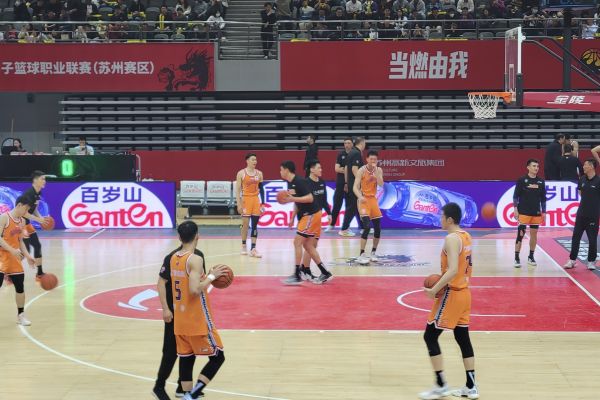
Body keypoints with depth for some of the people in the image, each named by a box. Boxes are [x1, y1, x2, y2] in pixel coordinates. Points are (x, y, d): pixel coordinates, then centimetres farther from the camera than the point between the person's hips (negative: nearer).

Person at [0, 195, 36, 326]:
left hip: (14, 259, 7)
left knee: (20, 286, 10)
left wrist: (27, 256, 6)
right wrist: (11, 250, -26)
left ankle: (21, 315, 22)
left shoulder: (21, 221, 9)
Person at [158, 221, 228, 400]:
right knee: (217, 357, 2)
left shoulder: (173, 258, 6)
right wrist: (211, 276, -17)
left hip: (180, 320, 8)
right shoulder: (195, 259, -19)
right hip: (198, 321, -8)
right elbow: (195, 289, -28)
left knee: (186, 358, 12)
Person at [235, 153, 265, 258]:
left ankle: (253, 249, 0)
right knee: (245, 224, 1)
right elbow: (238, 189, -5)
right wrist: (239, 204, -11)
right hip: (246, 199, -3)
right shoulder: (241, 173, -4)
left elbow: (261, 189, 11)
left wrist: (263, 203, 6)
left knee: (255, 225, 0)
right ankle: (244, 246, 18)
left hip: (256, 200, 3)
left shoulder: (259, 174, 6)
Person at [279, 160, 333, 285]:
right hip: (306, 215, 10)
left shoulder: (299, 182, -18)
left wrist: (293, 199, -30)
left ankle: (297, 276, -7)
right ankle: (325, 273, 14)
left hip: (311, 215, -10)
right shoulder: (290, 183, 11)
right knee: (307, 245, 11)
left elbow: (310, 198, -25)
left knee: (297, 242, -10)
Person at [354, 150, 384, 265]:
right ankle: (361, 255, -16)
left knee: (378, 228, 6)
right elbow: (355, 187, -16)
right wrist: (360, 196, -34)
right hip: (364, 200, -5)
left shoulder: (379, 170, 3)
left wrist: (375, 171, -20)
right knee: (367, 227, -19)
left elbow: (381, 184, -12)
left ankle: (373, 252, 25)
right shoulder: (362, 170, -11)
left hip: (373, 199, 5)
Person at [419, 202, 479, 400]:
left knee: (430, 337, -1)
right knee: (463, 338, 13)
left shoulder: (451, 239, -19)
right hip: (464, 292, 9)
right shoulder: (466, 237, 10)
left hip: (451, 294, -9)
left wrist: (434, 290, -23)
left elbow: (452, 270, -28)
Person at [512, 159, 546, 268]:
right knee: (520, 234, -7)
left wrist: (543, 212, 9)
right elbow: (515, 196, -3)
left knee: (534, 234, 9)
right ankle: (517, 258, -4)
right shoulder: (522, 180, -4)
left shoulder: (541, 182, 7)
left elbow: (543, 198, 12)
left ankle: (531, 257, 21)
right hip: (523, 212, -4)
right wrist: (515, 209, -10)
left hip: (536, 213, 4)